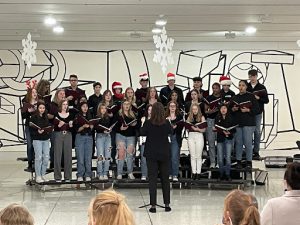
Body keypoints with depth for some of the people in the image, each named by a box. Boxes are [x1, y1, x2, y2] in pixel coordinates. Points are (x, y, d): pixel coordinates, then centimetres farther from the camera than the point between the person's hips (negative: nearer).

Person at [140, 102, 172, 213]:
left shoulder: (148, 123, -12)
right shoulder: (166, 123, -7)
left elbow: (142, 133, 4)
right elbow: (171, 132, 11)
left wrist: (142, 124, 19)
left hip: (151, 154, -2)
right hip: (164, 154, 2)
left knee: (152, 179, 2)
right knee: (165, 178, 12)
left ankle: (153, 205, -2)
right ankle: (167, 204, 15)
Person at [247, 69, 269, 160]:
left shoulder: (261, 87, 3)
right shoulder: (246, 87, 7)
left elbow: (266, 100, 1)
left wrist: (258, 98, -15)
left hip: (258, 113, -1)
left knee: (257, 132, 2)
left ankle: (256, 152, 7)